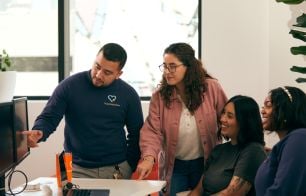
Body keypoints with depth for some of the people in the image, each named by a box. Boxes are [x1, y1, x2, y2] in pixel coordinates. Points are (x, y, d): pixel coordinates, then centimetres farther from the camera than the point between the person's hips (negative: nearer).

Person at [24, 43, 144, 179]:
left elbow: (136, 134, 8)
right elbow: (48, 118, -2)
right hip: (77, 169, -1)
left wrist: (130, 168, 0)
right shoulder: (69, 86, -3)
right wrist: (38, 133, -24)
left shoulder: (128, 95, 1)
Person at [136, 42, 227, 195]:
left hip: (205, 164, 0)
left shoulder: (211, 88, -9)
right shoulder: (159, 96, -7)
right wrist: (149, 157, -32)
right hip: (175, 166, 1)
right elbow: (152, 131, -15)